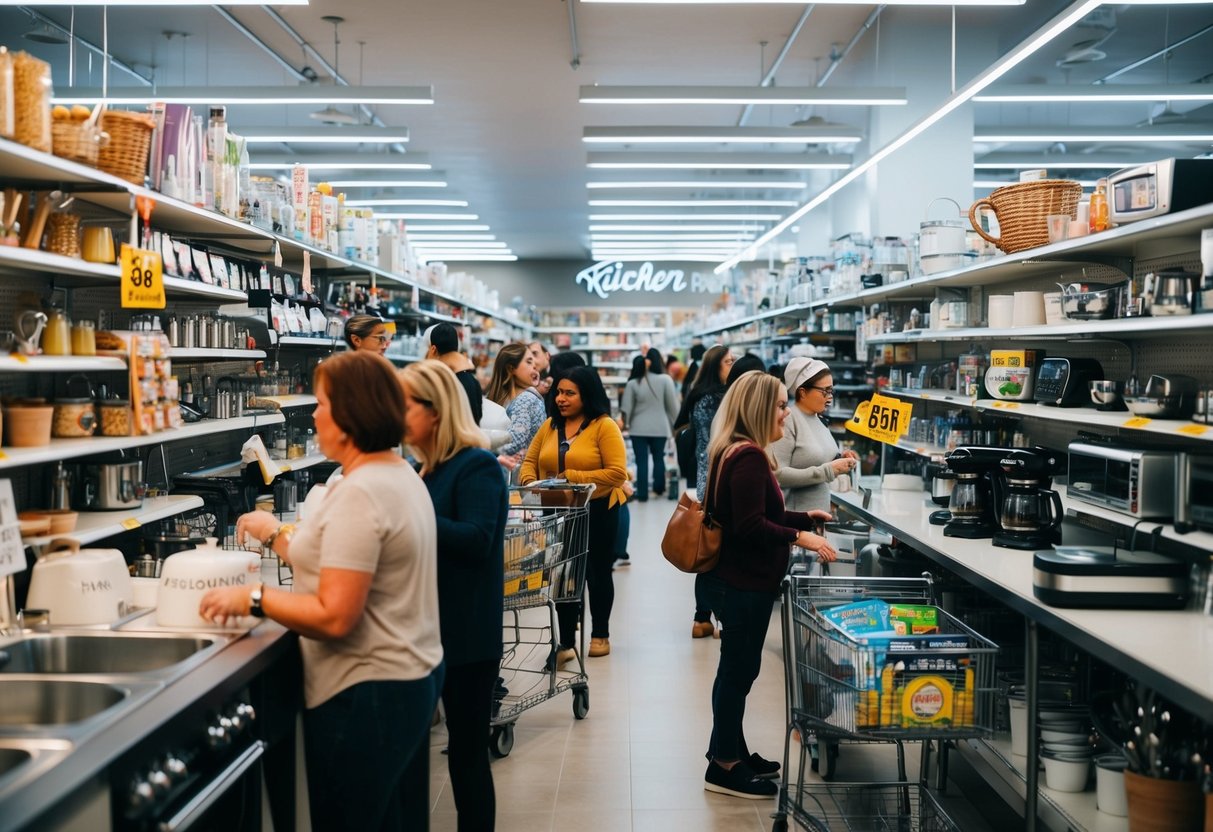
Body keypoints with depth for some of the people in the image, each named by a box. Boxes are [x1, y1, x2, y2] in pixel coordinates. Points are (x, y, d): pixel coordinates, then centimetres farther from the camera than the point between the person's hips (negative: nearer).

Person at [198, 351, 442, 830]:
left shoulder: (359, 494, -22)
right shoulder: (399, 474, 9)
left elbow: (334, 617, -25)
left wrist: (252, 599, -15)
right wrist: (276, 536, 20)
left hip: (368, 693, -10)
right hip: (410, 676, 10)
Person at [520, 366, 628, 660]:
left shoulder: (604, 426, -11)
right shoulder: (550, 425, 5)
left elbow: (617, 473, -19)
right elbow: (530, 460, 10)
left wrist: (572, 477, -22)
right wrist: (530, 482, -11)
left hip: (597, 512, -4)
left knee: (597, 572, 14)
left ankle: (600, 633, 31)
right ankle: (566, 642, 14)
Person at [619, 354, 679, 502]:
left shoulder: (632, 383, -6)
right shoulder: (665, 379, -6)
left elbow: (626, 408, -1)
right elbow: (672, 404, -3)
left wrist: (625, 423, 18)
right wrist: (674, 423, 12)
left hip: (639, 428, -1)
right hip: (660, 427, 1)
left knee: (642, 461, 4)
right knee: (659, 458, 18)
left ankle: (642, 494, 5)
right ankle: (659, 488, 29)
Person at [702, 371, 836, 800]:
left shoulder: (742, 453, 12)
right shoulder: (749, 457, -21)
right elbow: (750, 526, -26)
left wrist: (807, 518, 17)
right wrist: (799, 537, -26)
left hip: (746, 575, 10)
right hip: (748, 578, -10)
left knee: (738, 667, 18)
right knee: (739, 668, -1)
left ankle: (731, 751, 30)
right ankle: (724, 766, 10)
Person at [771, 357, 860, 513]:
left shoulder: (818, 418, 8)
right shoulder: (787, 420, -16)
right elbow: (777, 474, -24)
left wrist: (839, 460, -1)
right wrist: (828, 470, -23)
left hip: (819, 511, 8)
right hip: (793, 516, -8)